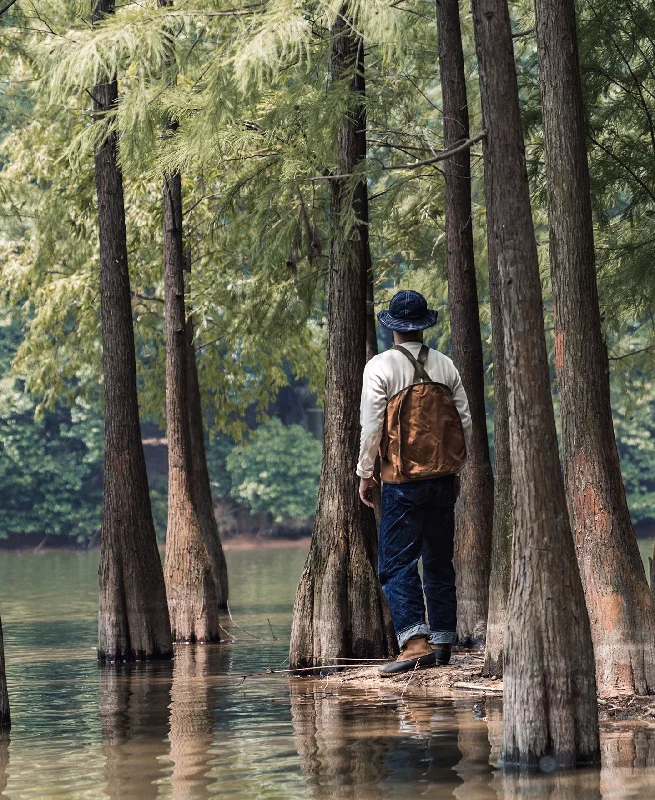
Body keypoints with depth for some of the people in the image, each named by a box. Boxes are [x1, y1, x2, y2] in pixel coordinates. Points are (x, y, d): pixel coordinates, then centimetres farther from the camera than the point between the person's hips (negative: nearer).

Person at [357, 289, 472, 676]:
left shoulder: (381, 367, -6)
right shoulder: (446, 365, 6)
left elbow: (372, 425, -9)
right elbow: (465, 421, 7)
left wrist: (365, 473, 2)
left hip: (403, 481, -5)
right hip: (443, 477, 5)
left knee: (398, 562, -5)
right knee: (440, 561, 12)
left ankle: (416, 641, -18)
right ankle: (442, 642, 14)